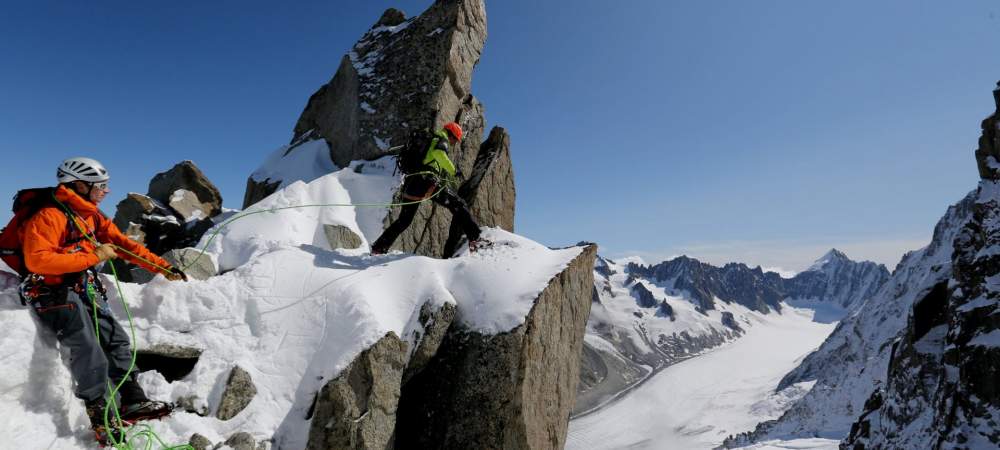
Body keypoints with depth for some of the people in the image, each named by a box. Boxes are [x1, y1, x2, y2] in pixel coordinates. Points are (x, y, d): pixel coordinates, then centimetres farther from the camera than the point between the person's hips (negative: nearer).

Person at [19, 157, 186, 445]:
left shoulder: (93, 217, 11)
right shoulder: (49, 216, -14)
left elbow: (124, 244, 11)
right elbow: (37, 260, -23)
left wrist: (163, 267, 5)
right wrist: (92, 256, -23)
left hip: (85, 291, 8)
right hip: (52, 292, -8)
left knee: (116, 339, 2)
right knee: (88, 348, -20)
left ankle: (133, 402, 8)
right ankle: (101, 418, -13)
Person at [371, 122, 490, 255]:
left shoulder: (426, 140, 34)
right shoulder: (441, 139, 6)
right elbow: (439, 153, -18)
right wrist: (453, 171, -12)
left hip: (410, 182, 8)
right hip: (426, 180, -8)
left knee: (404, 220, 18)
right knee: (458, 204, -5)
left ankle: (378, 248, 20)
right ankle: (475, 239, -16)